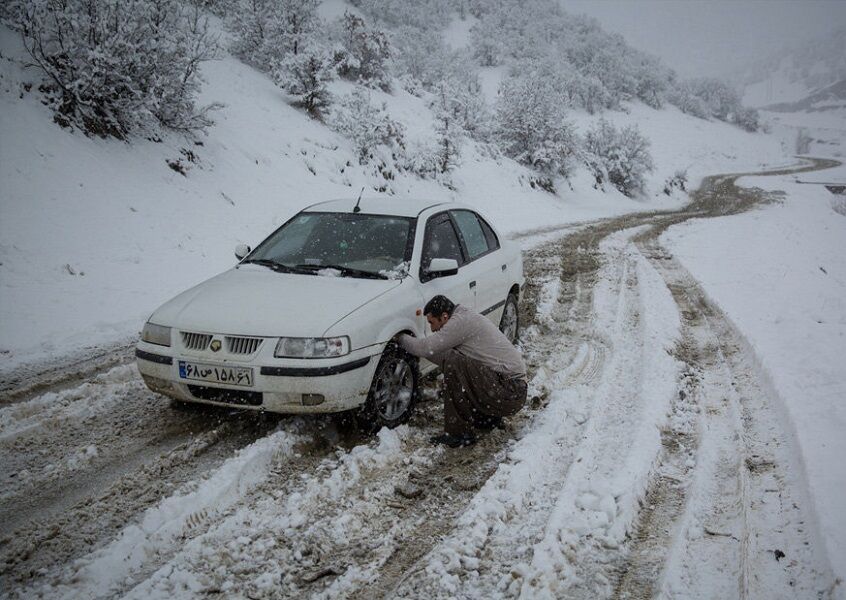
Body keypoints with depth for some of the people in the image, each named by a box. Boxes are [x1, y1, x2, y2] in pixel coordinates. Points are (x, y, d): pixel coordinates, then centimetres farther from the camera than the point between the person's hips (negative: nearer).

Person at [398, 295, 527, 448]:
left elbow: (426, 348, -16)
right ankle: (489, 418, 22)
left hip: (509, 394, -10)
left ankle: (459, 433, -14)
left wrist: (402, 338, 3)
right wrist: (412, 343, 15)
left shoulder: (461, 321, -15)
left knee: (454, 365, -21)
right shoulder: (467, 317, 16)